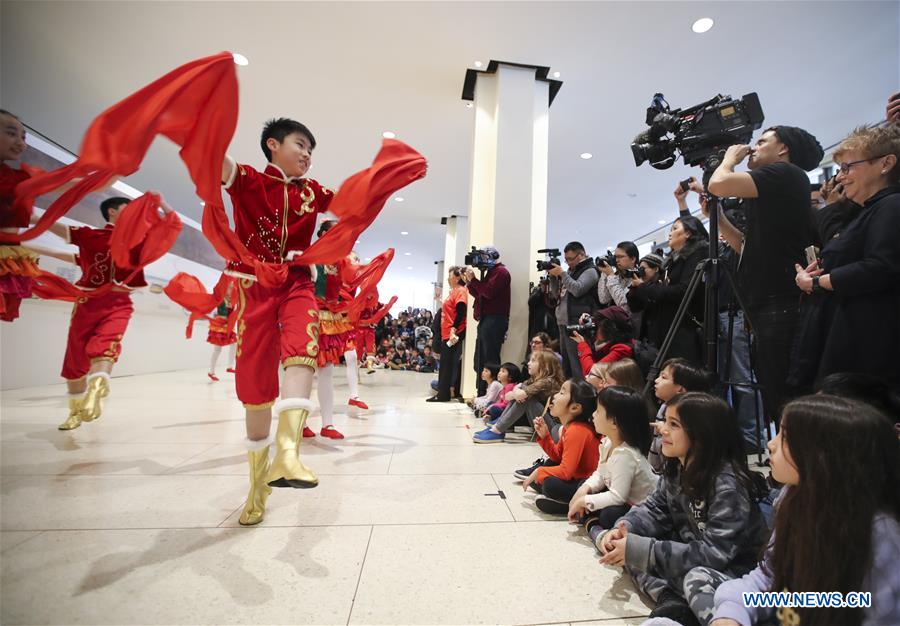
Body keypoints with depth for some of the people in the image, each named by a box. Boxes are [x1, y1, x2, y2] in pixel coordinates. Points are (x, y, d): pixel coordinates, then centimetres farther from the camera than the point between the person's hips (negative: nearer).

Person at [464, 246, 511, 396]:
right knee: (481, 360, 11)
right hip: (486, 320, 10)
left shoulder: (500, 271, -5)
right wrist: (469, 282, 8)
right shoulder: (491, 272, 24)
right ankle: (482, 395, 18)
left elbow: (489, 292, -18)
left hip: (494, 320, -10)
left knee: (490, 361, -10)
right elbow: (479, 294, 20)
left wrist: (473, 279, -9)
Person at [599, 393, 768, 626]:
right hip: (688, 548, 9)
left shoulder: (728, 487, -27)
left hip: (731, 571, -8)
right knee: (626, 543, -9)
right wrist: (624, 528, -18)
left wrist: (639, 550, -31)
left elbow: (714, 554, -30)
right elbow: (656, 509, 3)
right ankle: (671, 599, -21)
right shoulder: (676, 468, -3)